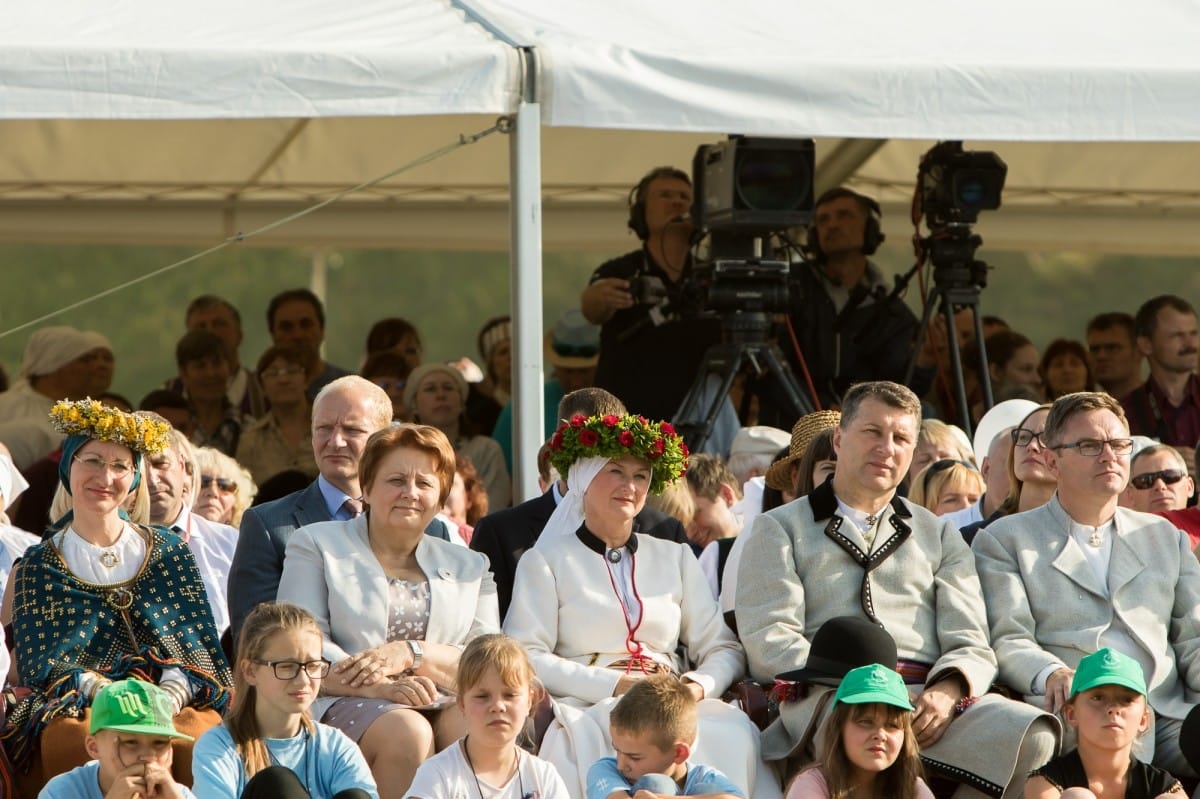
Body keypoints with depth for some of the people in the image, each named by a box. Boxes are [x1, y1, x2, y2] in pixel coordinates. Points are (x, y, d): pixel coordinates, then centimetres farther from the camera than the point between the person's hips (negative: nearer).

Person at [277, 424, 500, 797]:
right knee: (407, 733, -35)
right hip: (345, 705, -3)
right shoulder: (317, 545, 15)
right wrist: (378, 687, -18)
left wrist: (410, 653, -11)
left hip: (445, 703, 3)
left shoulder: (468, 567, 24)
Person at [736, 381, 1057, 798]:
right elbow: (770, 642, 4)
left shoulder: (939, 536, 30)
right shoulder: (781, 529, 20)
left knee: (1033, 737, -30)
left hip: (928, 698, 4)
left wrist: (947, 692, -9)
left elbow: (969, 643, 16)